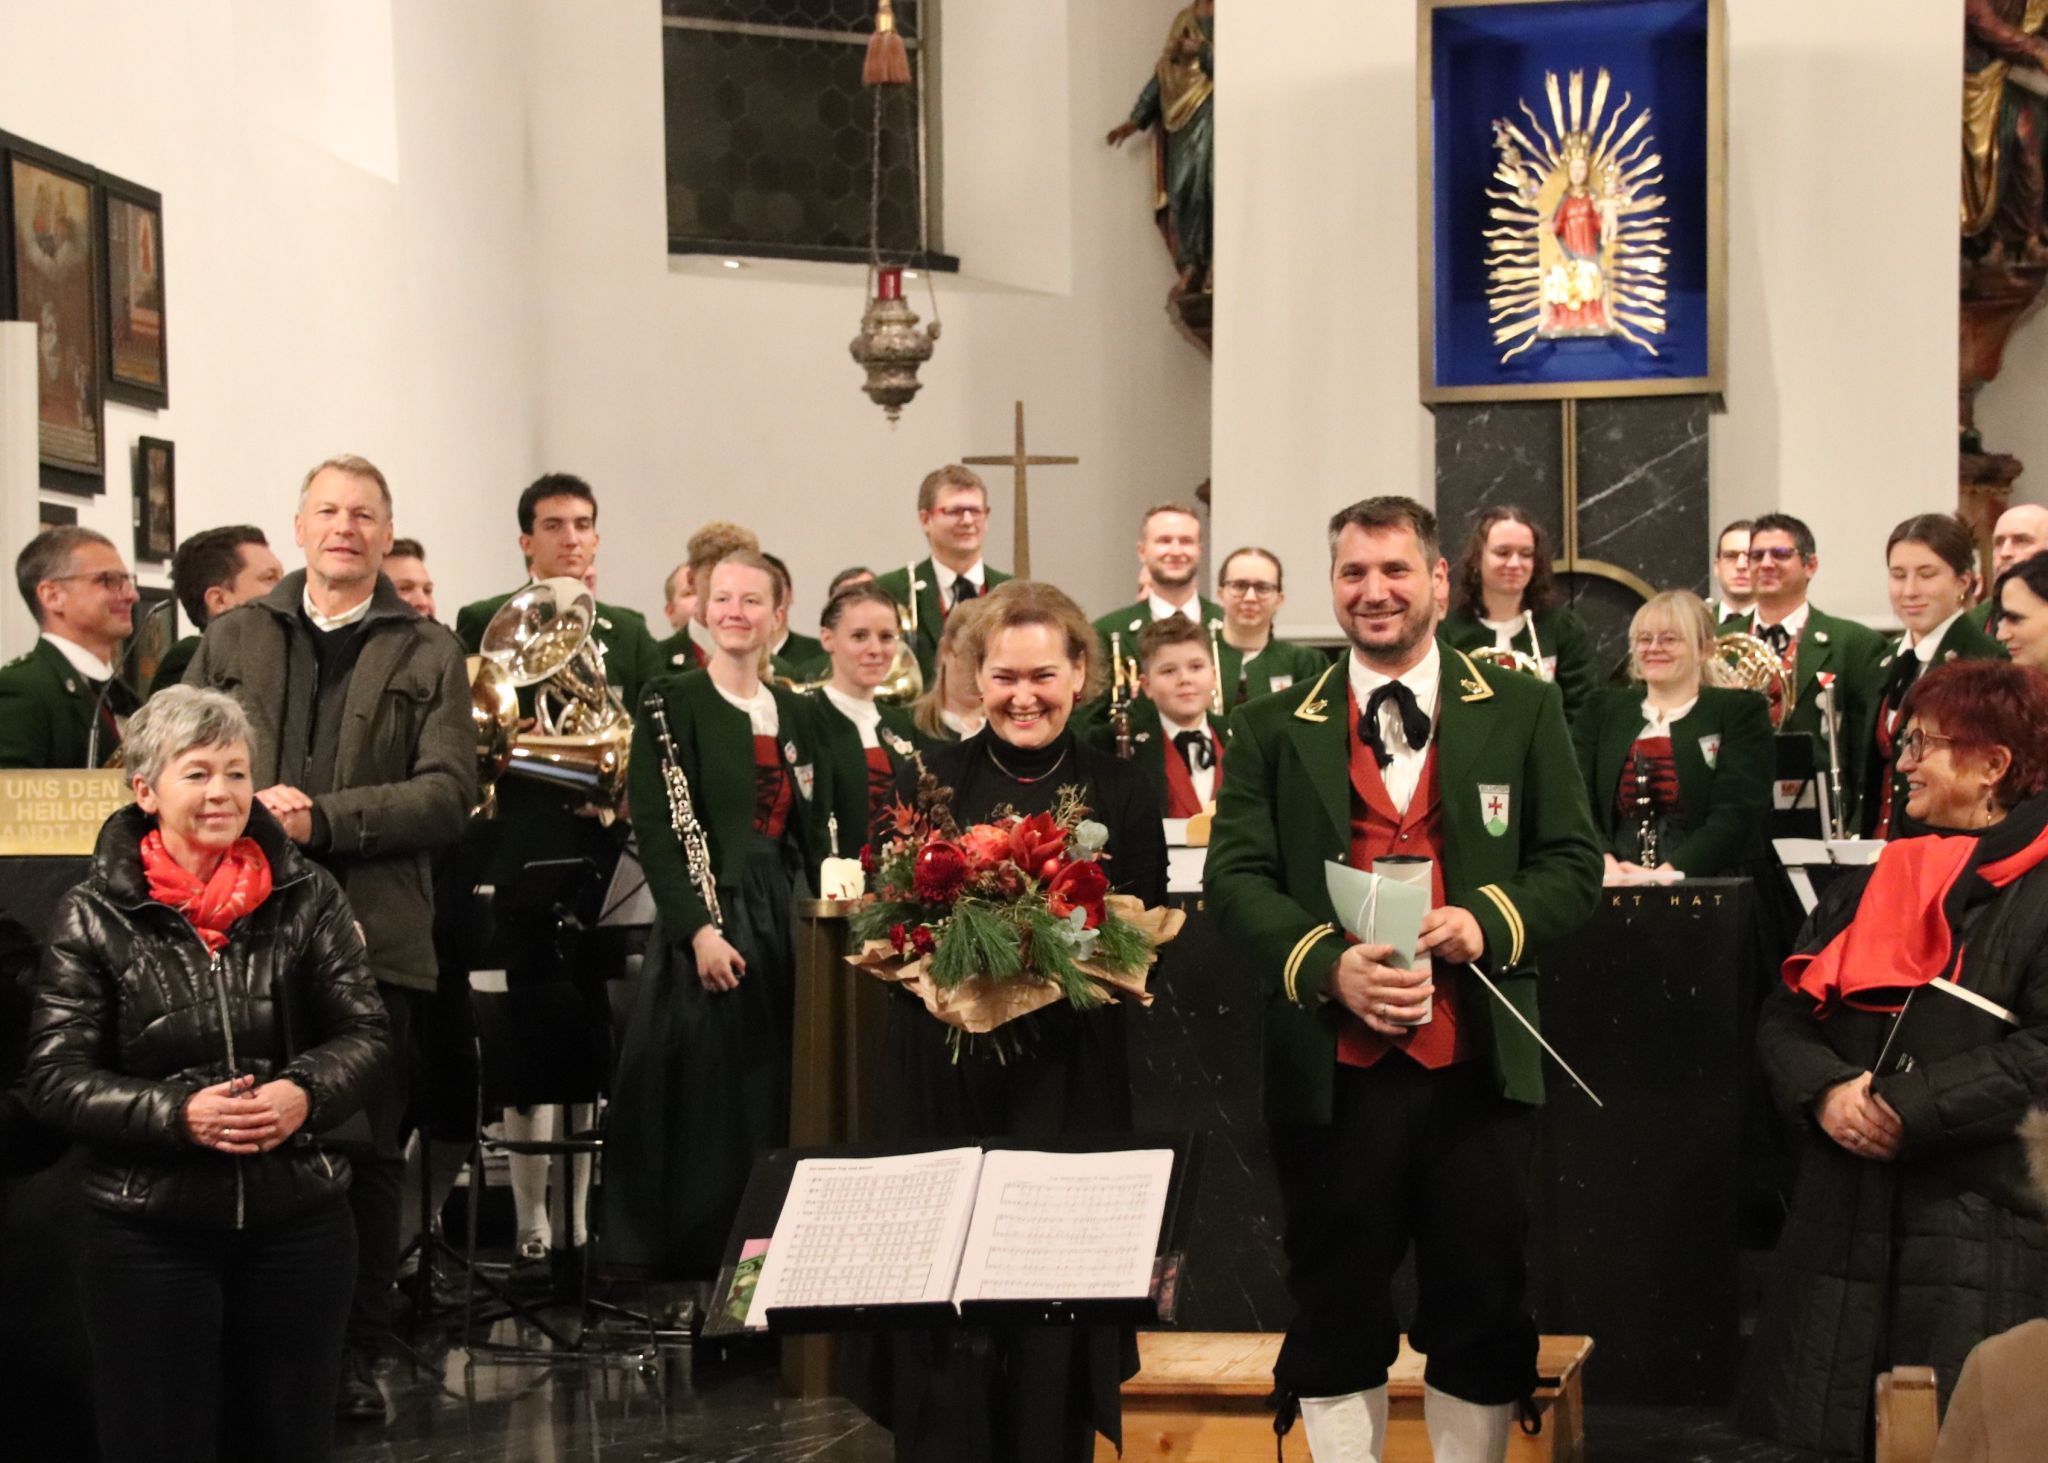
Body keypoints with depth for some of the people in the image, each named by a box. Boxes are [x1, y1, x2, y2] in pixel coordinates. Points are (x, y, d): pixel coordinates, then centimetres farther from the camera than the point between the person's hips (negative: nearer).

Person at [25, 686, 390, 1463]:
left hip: (298, 1220, 2)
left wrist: (306, 1091, -17)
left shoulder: (305, 894, 1)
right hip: (150, 1230, -2)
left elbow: (363, 1030, 3)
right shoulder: (94, 915, -4)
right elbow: (57, 1078, -6)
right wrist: (177, 1113, -20)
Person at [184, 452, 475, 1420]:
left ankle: (355, 1356, 14)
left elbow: (449, 792, -4)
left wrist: (324, 818, -15)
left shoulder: (428, 653, 7)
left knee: (366, 1151, 4)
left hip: (373, 936, -1)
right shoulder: (233, 639, 15)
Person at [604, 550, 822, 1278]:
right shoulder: (671, 702, -4)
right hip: (707, 918, -5)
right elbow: (653, 827, -11)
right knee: (706, 1100, -4)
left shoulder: (793, 711, 13)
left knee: (776, 1100, 5)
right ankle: (695, 1259, 6)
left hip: (784, 919, 5)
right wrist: (697, 927, -18)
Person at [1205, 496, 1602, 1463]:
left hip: (1477, 1062, 0)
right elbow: (1235, 877, 0)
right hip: (1331, 1065, 0)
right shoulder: (1272, 728, 8)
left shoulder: (1522, 711, 8)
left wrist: (1486, 919, -14)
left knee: (1483, 1313, 6)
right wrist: (1327, 965, -17)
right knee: (1335, 1318, 8)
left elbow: (1574, 864, 6)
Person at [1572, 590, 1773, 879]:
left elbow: (1736, 814, -5)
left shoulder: (1741, 711, 8)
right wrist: (1606, 863, -13)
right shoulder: (1603, 709, 18)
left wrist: (1667, 873, -19)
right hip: (1614, 889, 3)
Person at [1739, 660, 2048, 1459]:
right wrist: (1825, 1091, -8)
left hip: (1979, 1228, -6)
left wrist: (1910, 1109, -17)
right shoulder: (1870, 887, 16)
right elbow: (1784, 1018, 12)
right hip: (1845, 1215, 6)